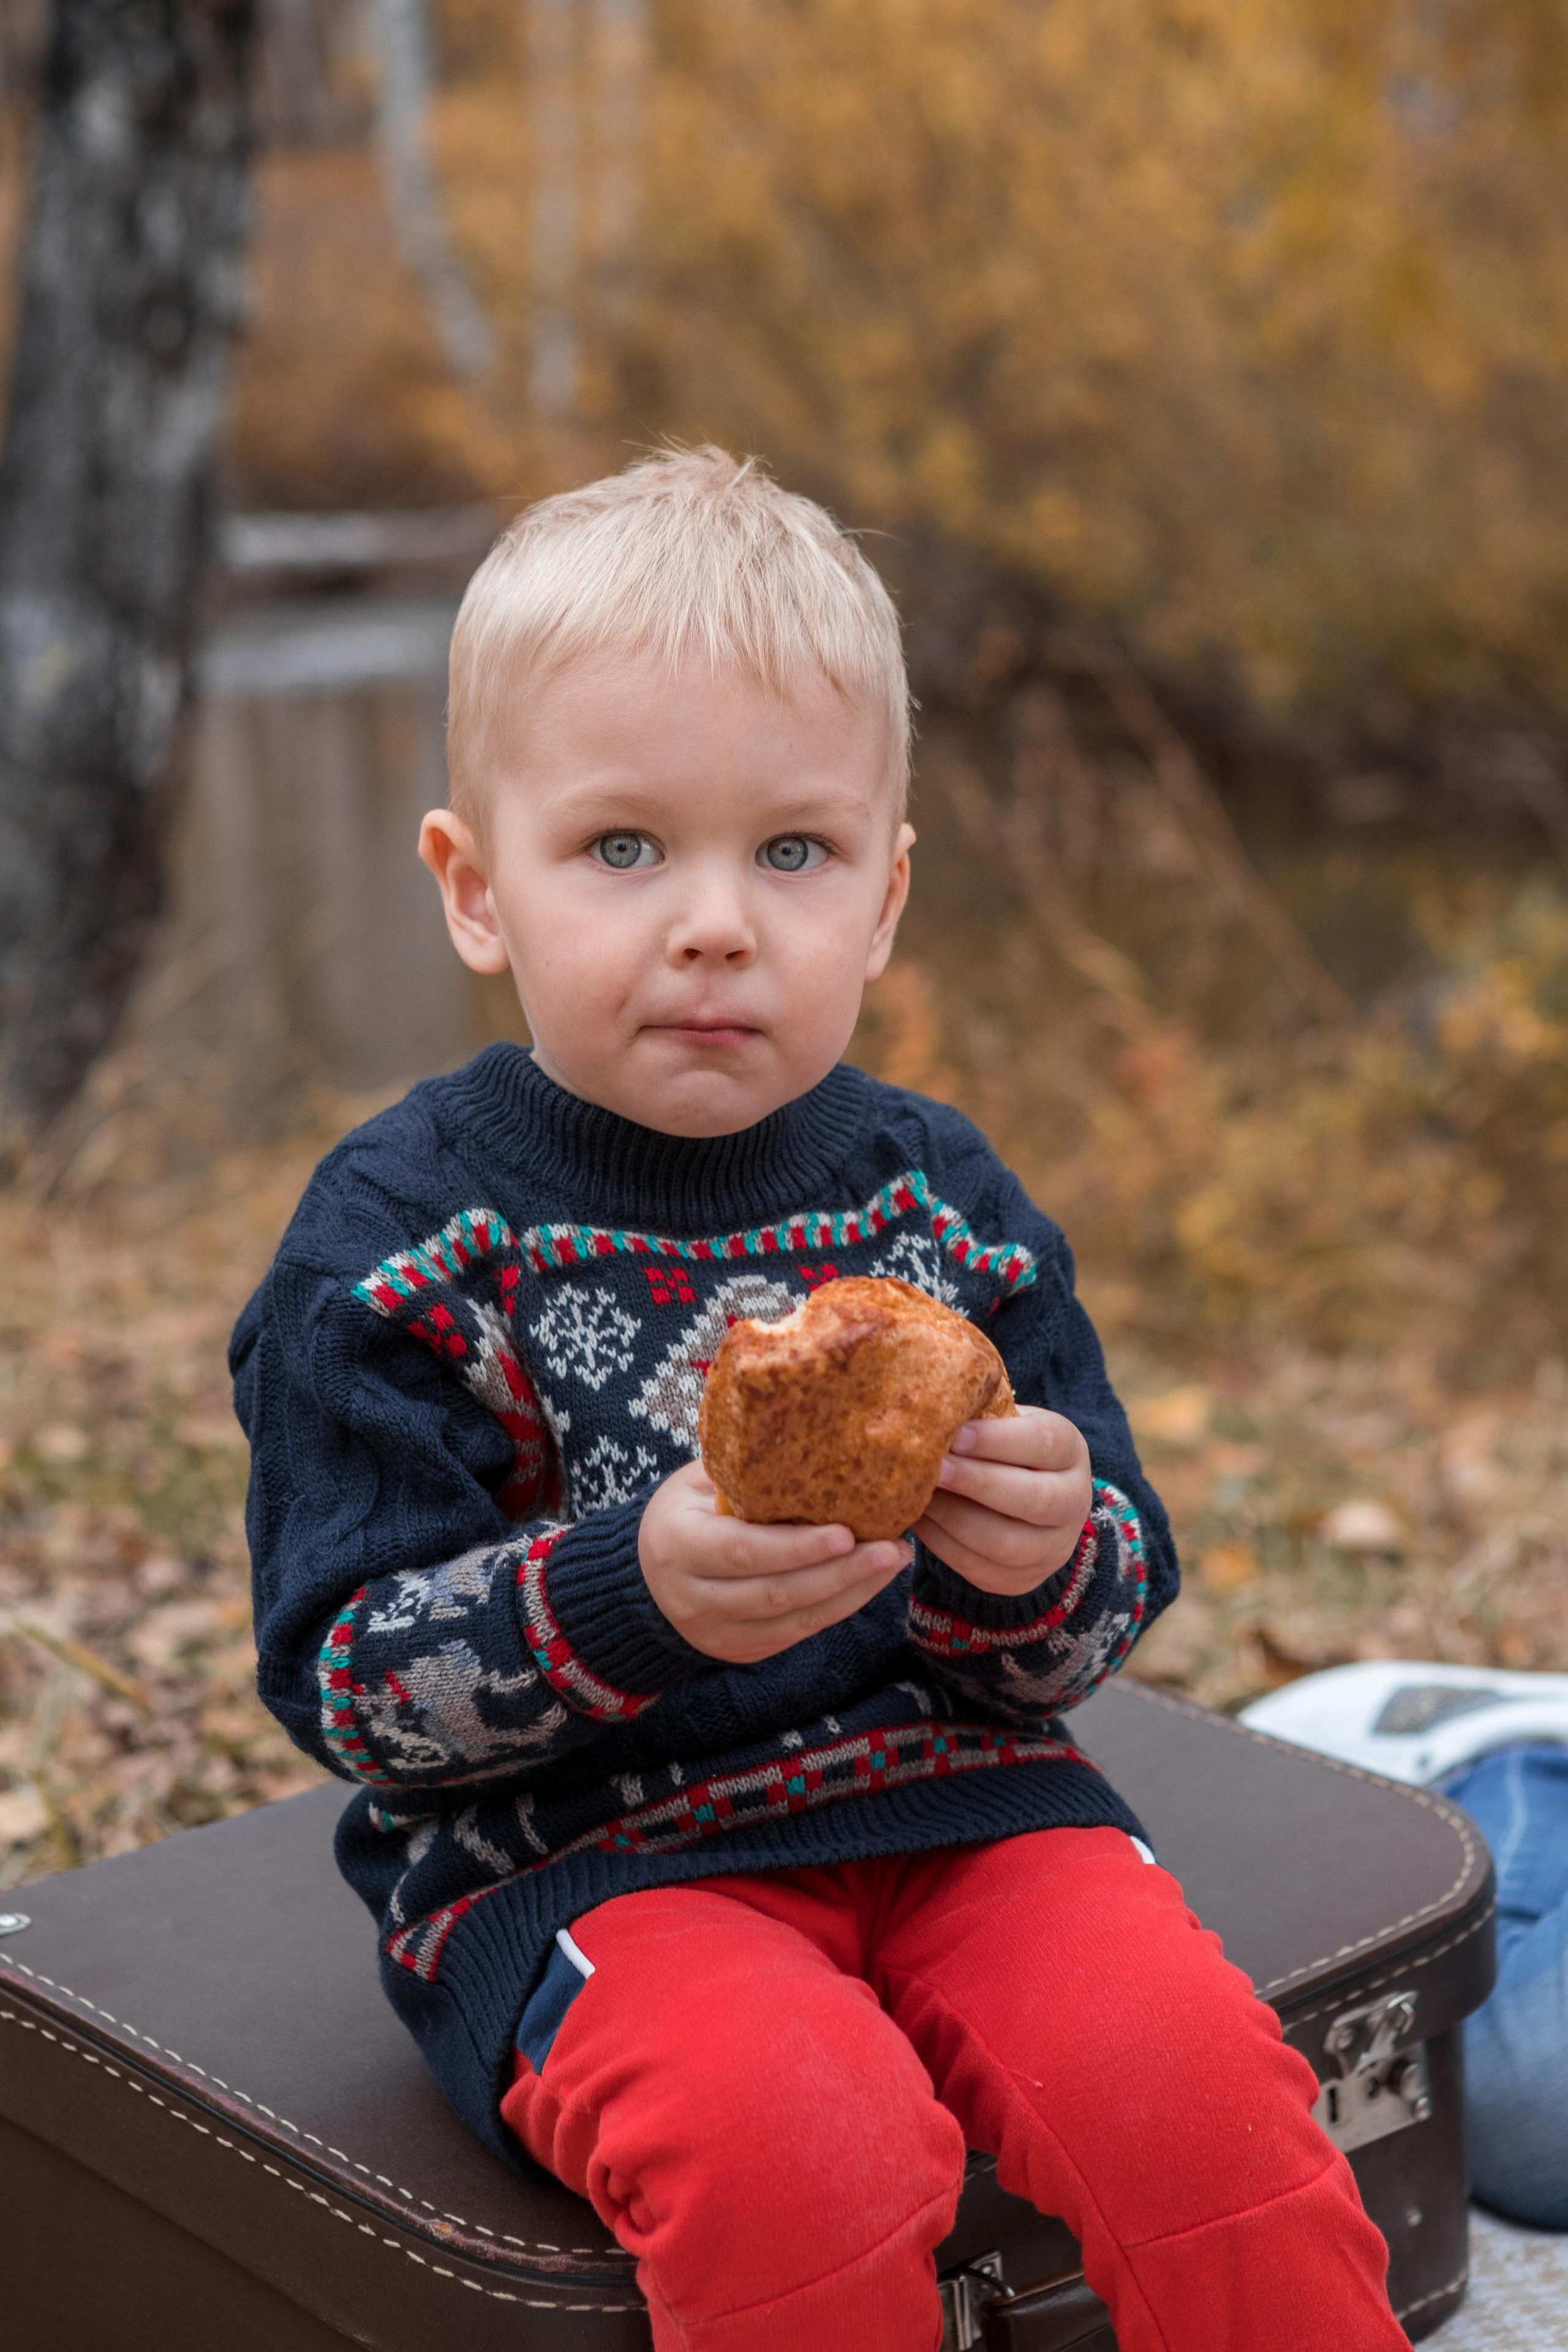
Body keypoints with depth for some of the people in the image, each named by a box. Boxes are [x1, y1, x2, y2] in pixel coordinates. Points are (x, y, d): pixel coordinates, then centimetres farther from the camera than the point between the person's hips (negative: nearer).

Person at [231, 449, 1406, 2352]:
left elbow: (1110, 1617, 9)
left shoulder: (945, 1201, 5)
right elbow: (342, 1679, -10)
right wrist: (625, 1599, -27)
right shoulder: (400, 1239, -6)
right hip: (573, 1850, -3)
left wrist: (1039, 1565, -16)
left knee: (1191, 2077, -22)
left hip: (952, 1794, 4)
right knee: (795, 2136, -31)